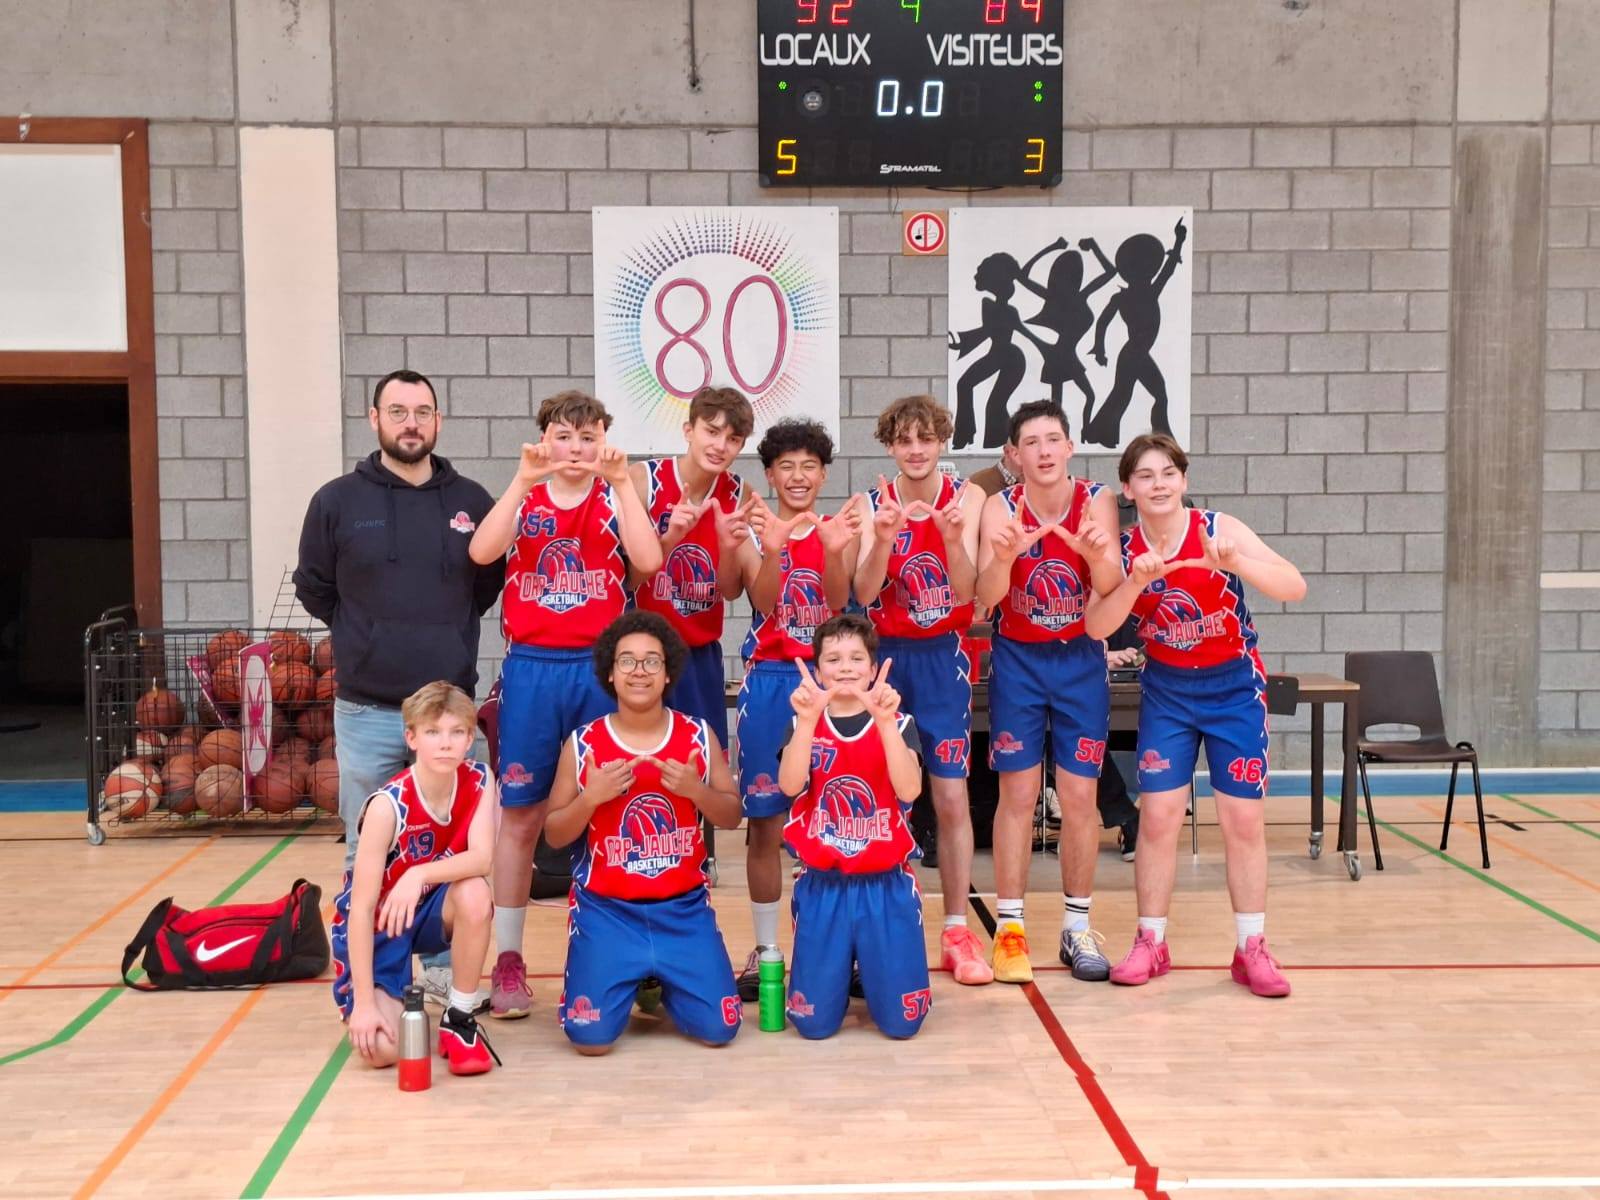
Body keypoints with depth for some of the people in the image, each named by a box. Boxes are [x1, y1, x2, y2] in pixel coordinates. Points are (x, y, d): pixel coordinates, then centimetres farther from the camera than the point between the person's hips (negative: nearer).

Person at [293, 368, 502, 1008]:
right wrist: (366, 637, 8)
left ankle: (445, 966, 24)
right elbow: (314, 589, 10)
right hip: (368, 713, -1)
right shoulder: (337, 501, -1)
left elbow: (492, 580, 14)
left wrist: (451, 633, 8)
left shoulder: (471, 501, 2)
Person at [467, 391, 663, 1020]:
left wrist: (622, 482, -16)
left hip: (601, 668, 0)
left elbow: (648, 561, -14)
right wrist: (522, 480, -19)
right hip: (532, 667, 0)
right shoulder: (525, 499, 6)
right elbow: (482, 552, -14)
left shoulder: (615, 500, 6)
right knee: (520, 815, 5)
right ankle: (507, 960, 13)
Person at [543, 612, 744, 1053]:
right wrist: (591, 797, -20)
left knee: (718, 1030, -6)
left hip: (684, 908, 1)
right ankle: (631, 980, 22)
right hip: (605, 909, -1)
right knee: (591, 1037, -12)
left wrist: (695, 789, -17)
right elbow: (554, 835, -1)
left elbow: (732, 816, 3)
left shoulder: (698, 736, -1)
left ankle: (662, 981, 27)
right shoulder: (583, 744, -5)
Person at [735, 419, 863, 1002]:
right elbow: (763, 602, -12)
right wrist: (774, 549, -31)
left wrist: (832, 551, -30)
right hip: (768, 681, 0)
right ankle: (764, 950, 13)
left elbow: (838, 600, -11)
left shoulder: (838, 529, 4)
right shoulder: (756, 529, 3)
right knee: (765, 821, 4)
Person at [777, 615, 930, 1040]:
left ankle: (870, 973, 33)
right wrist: (808, 718, -28)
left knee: (901, 1022, 1)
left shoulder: (898, 723, 0)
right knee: (815, 1023, 2)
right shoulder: (804, 724, 3)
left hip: (886, 885, 0)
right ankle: (839, 972, 33)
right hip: (822, 887, 0)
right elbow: (790, 785, -17)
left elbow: (909, 790, -19)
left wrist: (885, 720, -28)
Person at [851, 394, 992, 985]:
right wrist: (884, 539, -34)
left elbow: (965, 590, -16)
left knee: (951, 799, -1)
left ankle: (957, 933, 9)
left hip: (943, 656, 0)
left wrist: (953, 538, -35)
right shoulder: (872, 505, -5)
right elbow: (864, 593, -16)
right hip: (884, 654, 1)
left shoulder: (966, 497, -6)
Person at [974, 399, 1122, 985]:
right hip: (1017, 660, -1)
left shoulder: (1096, 502, -10)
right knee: (1017, 795, -1)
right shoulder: (1000, 508, -12)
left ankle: (1078, 926, 16)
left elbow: (1111, 589, -22)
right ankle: (1009, 928, 8)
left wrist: (1097, 552, -44)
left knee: (1080, 797, 3)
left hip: (1081, 659, 1)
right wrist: (1004, 556, -45)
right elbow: (985, 597, -24)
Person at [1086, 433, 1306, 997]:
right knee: (1158, 816, -1)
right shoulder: (1124, 548, -8)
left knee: (1244, 820, 1)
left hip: (1235, 686, -1)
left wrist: (1232, 562, -41)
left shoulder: (1219, 529, -16)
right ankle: (1150, 944, 13)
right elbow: (1097, 626, -17)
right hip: (1166, 691, 1)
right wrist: (1137, 581, -33)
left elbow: (1294, 588, -24)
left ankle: (1252, 949, 13)